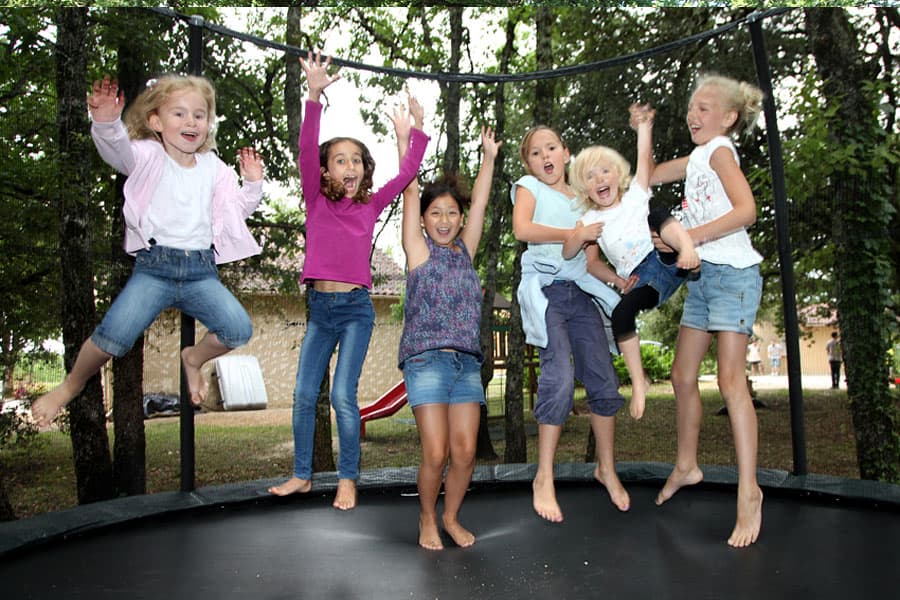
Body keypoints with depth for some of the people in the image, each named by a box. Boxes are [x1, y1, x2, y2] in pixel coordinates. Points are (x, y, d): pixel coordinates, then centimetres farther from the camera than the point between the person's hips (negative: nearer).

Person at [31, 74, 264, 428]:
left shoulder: (214, 167, 16)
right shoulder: (148, 157, 3)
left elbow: (235, 211, 21)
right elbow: (117, 148, -19)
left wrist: (252, 184, 4)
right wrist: (106, 123, -40)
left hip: (201, 271, 3)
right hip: (153, 267, -3)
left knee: (239, 330, -16)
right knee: (114, 335, -20)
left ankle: (193, 359, 18)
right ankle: (72, 385, 12)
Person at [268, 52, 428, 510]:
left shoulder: (371, 206, 4)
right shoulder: (317, 202, 2)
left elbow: (408, 171, 3)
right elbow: (306, 152, -11)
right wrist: (314, 96, -21)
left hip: (356, 308, -2)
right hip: (319, 306, 2)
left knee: (343, 395, -8)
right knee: (304, 394, 6)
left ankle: (348, 479, 7)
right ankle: (302, 475, 21)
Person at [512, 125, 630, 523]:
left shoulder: (581, 198, 21)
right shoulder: (529, 187, 8)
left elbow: (589, 258, 17)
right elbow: (522, 229, -13)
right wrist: (573, 234, -15)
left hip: (580, 293, 5)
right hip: (545, 291, -5)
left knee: (604, 379, 1)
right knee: (560, 377, -19)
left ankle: (606, 468, 19)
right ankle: (544, 478, -8)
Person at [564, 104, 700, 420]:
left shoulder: (634, 196, 11)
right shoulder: (591, 220, 14)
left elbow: (644, 158, 3)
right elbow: (567, 254, 7)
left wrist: (643, 126, -5)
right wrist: (579, 237, -10)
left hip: (665, 260, -1)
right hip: (642, 280, 1)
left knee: (658, 217, -21)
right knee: (621, 313, -23)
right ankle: (638, 382, -12)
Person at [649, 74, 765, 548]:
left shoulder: (720, 150, -6)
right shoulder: (697, 157, 18)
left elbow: (746, 210, -22)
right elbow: (651, 177, 34)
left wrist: (688, 237, -24)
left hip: (733, 273, -9)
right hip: (702, 275, 9)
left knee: (730, 380, -14)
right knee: (682, 376, 10)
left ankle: (749, 492, -9)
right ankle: (686, 466, 25)